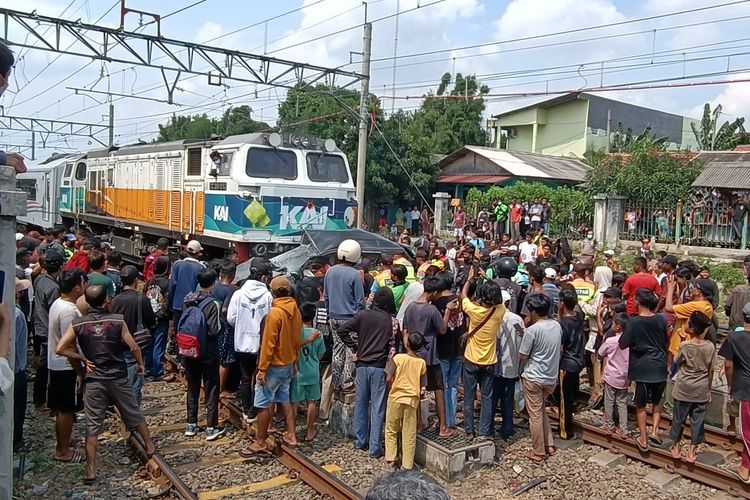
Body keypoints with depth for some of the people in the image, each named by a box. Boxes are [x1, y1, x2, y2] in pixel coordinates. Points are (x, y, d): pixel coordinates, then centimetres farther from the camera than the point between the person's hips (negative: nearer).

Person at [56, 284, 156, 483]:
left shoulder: (78, 324, -7)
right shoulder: (117, 320, -10)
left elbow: (59, 349, -11)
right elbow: (134, 347, -9)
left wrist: (82, 358, 0)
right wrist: (140, 364, 9)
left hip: (94, 380, 0)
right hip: (119, 378, 0)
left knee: (93, 425, 7)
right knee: (134, 415, 18)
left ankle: (91, 470, 9)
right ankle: (150, 446, 34)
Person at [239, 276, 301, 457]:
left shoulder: (274, 313, -21)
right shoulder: (295, 311, 2)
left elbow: (268, 344, -20)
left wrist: (262, 369, -15)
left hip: (274, 366, -8)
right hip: (288, 364, 8)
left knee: (263, 404, 2)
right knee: (284, 399, 20)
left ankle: (260, 443, 8)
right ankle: (291, 435, 24)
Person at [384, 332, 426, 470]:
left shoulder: (398, 358, -9)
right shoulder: (422, 363, 0)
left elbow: (388, 379, -11)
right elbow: (421, 385, 4)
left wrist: (391, 391, 7)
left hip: (396, 398, -2)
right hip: (412, 400, 2)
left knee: (391, 430, 13)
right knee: (409, 434, 8)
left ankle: (390, 460, 13)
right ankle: (407, 465, 11)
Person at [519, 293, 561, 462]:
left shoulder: (532, 330, -20)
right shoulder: (557, 326, 0)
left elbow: (523, 356, -12)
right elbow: (559, 350, 12)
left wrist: (520, 370, 7)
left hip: (533, 378, -7)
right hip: (551, 377, 7)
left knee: (535, 415, 5)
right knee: (541, 411, 23)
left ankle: (538, 453, 14)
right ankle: (549, 445, 27)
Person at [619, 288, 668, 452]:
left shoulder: (634, 322, -15)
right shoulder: (661, 320, -3)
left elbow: (623, 344, -10)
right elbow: (665, 341, 12)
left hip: (642, 368, -4)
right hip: (660, 366, 4)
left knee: (641, 404, 9)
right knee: (657, 400, 24)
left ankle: (644, 440, 15)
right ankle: (655, 430, 16)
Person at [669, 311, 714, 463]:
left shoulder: (685, 346, -17)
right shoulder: (710, 346, -8)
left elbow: (676, 361, 1)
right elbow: (710, 370, 0)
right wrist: (709, 389, 11)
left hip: (684, 389, -2)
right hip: (702, 391, 2)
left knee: (679, 418, 12)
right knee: (697, 420, 11)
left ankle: (676, 447, 24)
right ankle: (691, 451, 18)